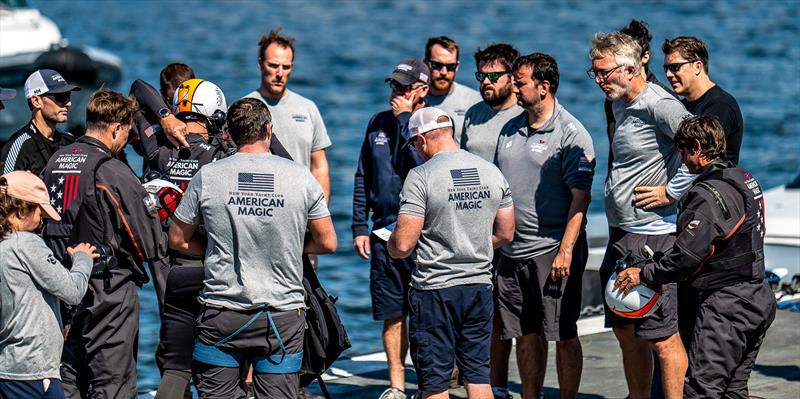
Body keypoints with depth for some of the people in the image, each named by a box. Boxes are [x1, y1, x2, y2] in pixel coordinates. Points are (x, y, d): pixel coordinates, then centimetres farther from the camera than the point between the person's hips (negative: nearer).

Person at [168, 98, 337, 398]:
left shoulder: (207, 177, -4)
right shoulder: (301, 178, -4)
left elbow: (178, 240, 6)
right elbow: (327, 243, 4)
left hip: (221, 317, 0)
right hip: (283, 317, 0)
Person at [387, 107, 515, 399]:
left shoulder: (421, 176, -13)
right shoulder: (492, 172, 5)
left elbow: (403, 244, -16)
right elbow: (505, 233, 13)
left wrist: (392, 249, 7)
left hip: (434, 289, -5)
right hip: (479, 287, 5)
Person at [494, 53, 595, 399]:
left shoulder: (571, 134, -9)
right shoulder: (510, 130, 13)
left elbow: (580, 197, -13)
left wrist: (565, 251, -19)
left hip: (553, 250, -7)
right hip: (512, 251, 7)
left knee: (564, 335, -1)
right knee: (526, 335, 11)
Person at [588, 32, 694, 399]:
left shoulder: (657, 105, -16)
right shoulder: (621, 105, 13)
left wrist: (671, 192, -17)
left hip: (651, 238, -10)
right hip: (620, 236, 10)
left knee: (662, 337, -6)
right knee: (625, 331, 16)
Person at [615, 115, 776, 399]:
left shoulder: (710, 193, -17)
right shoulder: (744, 179, 13)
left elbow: (687, 255, -20)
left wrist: (645, 275, -7)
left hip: (726, 306, -10)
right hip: (757, 299, 10)